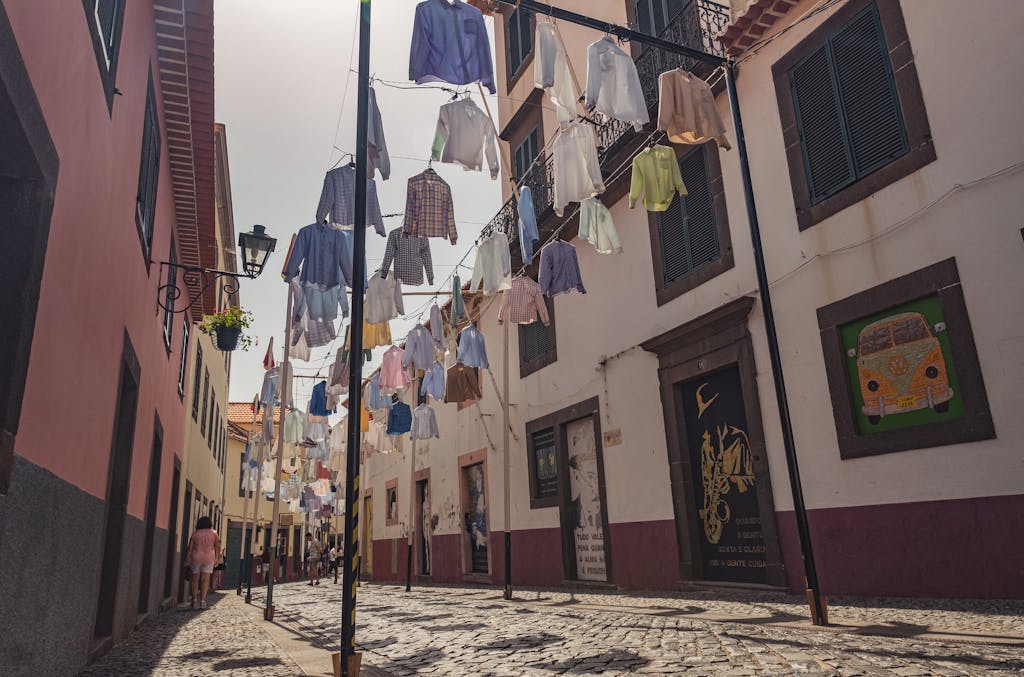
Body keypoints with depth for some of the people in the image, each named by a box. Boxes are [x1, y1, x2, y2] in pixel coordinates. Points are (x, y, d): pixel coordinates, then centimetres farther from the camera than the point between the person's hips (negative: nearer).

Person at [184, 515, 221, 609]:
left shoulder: (195, 534, 3)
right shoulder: (213, 533, 3)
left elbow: (190, 548, 0)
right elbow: (218, 547, 0)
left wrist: (187, 560, 6)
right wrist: (217, 559, 7)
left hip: (196, 557, 1)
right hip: (209, 558, -1)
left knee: (195, 579, 12)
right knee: (205, 579, -1)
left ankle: (194, 599, 14)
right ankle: (202, 600, -7)